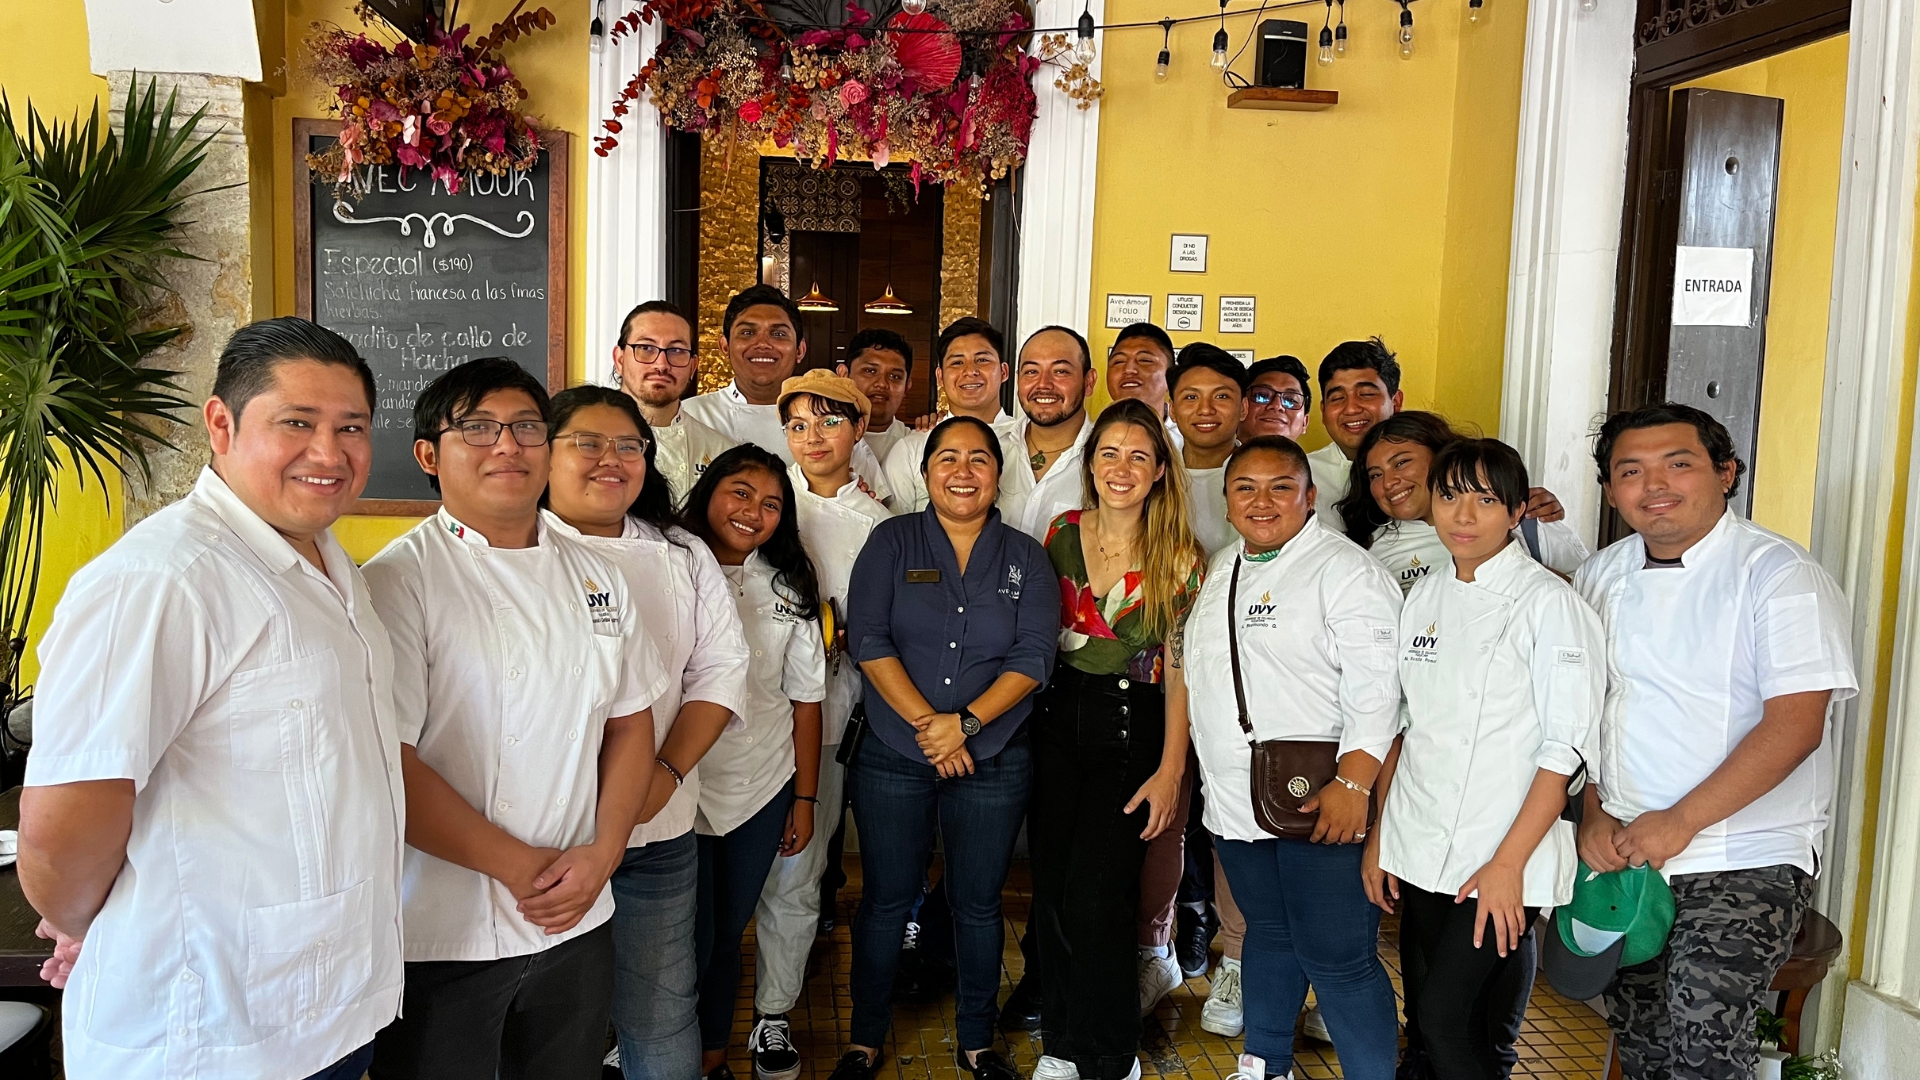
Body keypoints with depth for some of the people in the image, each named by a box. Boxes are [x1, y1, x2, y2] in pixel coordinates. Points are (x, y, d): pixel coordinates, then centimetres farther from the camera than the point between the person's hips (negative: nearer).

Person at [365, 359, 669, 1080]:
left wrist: (602, 854, -4)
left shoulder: (595, 578, 7)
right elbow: (386, 764, -16)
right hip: (439, 940, -5)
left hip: (577, 923, 5)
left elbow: (629, 726, 10)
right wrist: (519, 867, -13)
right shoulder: (400, 580, -11)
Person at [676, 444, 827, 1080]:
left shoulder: (790, 586, 4)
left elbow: (806, 696, 7)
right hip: (678, 789, -3)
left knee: (728, 933, 15)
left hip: (762, 789, 3)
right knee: (692, 939, 4)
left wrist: (805, 799, 6)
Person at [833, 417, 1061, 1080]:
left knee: (978, 904, 11)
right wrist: (924, 722, -15)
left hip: (993, 762, 1)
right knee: (887, 900, 8)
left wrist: (967, 721, -16)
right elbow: (867, 639, -7)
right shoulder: (892, 541, 1)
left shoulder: (1026, 557, 5)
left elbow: (1033, 656, -4)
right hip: (892, 758, -1)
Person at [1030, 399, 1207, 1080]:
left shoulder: (1181, 558, -5)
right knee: (1050, 891, 8)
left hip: (1132, 730, -4)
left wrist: (1170, 770, -11)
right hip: (1057, 720, 4)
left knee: (1094, 900, -7)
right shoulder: (1062, 535, 5)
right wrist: (1026, 719, 5)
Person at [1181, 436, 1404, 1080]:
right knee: (1267, 935, 22)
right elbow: (1195, 673, 23)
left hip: (1320, 807, -7)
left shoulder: (1344, 569, -10)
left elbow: (1376, 688, -16)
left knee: (1337, 959, -3)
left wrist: (1353, 785, -24)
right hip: (1235, 803, 8)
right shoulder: (1221, 571, 14)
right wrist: (1179, 772, 20)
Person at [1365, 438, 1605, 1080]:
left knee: (1449, 1022, -5)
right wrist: (1378, 835, 10)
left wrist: (1508, 863, -16)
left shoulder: (1548, 602, -9)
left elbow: (1566, 746, -13)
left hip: (1500, 862, -5)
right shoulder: (1423, 598, 8)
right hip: (1417, 855, 6)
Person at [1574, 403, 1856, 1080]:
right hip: (1622, 850, 5)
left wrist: (1680, 822, -20)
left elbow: (1794, 726, -17)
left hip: (1745, 861, -5)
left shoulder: (1781, 574, -10)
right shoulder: (1600, 578, 8)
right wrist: (1591, 814, -3)